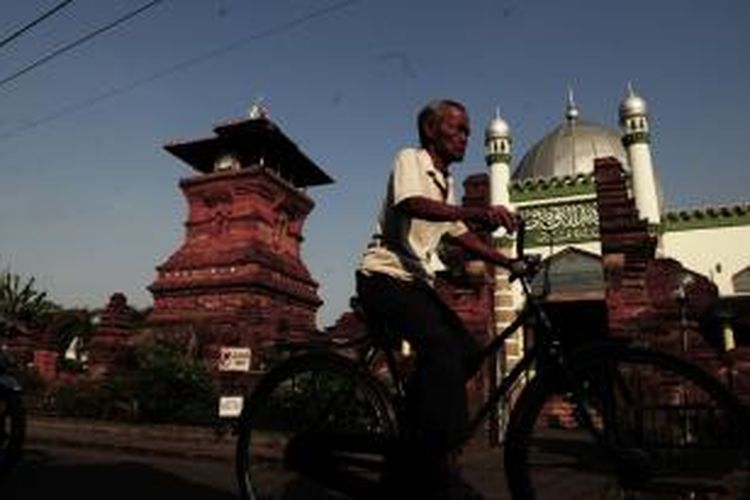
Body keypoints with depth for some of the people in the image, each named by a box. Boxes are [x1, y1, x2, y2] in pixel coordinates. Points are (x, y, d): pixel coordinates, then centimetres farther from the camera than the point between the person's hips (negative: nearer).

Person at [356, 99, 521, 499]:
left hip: (416, 283, 9)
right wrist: (476, 212, -42)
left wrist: (510, 262, 10)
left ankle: (413, 455, 9)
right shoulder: (410, 159, -6)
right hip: (385, 278, -9)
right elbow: (413, 205, -27)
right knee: (441, 347, -29)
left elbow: (461, 236, 20)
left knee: (467, 352, -4)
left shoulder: (445, 183, 20)